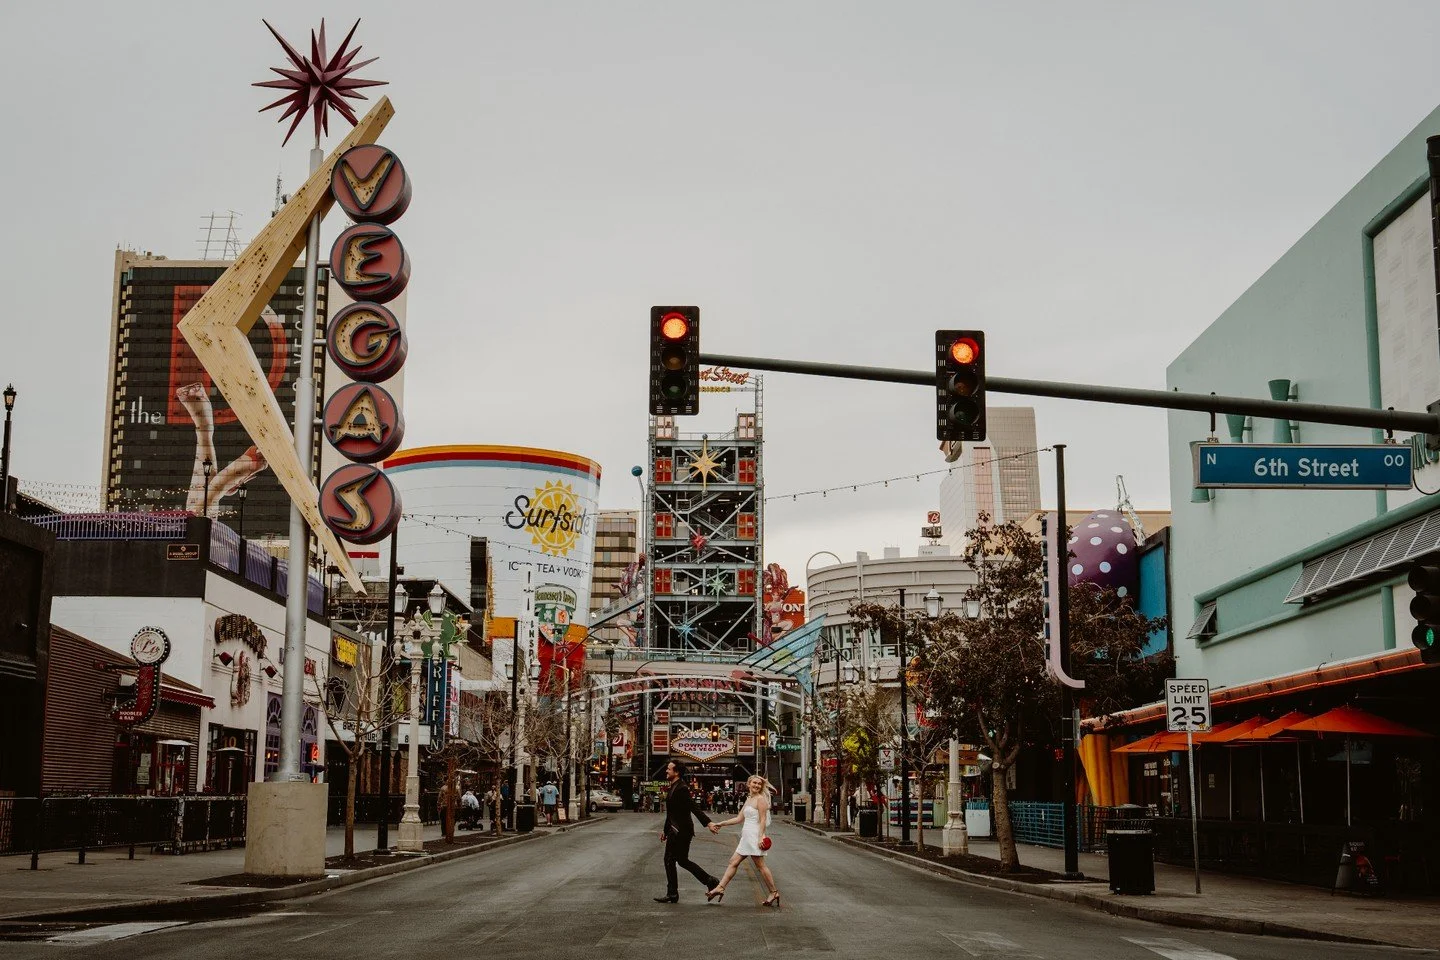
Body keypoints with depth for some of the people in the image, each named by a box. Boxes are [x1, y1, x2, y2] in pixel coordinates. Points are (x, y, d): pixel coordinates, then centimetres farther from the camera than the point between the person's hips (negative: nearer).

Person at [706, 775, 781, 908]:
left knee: (760, 865, -5)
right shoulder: (748, 799, 18)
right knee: (733, 862, 7)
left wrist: (761, 836, -23)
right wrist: (721, 824, 20)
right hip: (746, 837, 9)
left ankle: (774, 892, 2)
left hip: (754, 836, -9)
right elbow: (740, 818, 20)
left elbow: (763, 820, -14)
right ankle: (720, 888, 7)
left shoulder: (760, 799, -9)